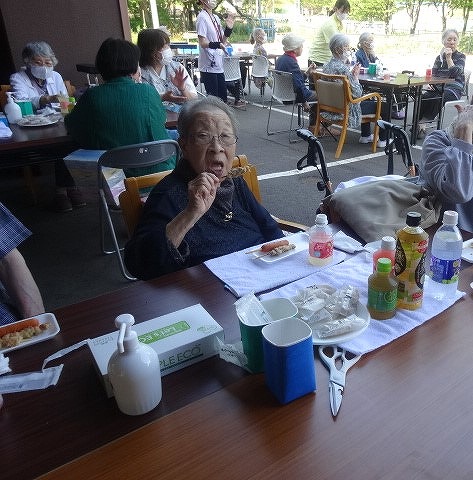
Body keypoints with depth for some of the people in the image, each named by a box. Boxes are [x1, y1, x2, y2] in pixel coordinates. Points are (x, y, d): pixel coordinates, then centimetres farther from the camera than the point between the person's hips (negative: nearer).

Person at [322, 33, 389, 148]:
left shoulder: (326, 65, 1)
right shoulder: (343, 69, -27)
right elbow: (357, 93, -23)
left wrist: (351, 74, 4)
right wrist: (355, 76, -11)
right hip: (346, 110, -9)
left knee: (367, 100, 35)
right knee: (383, 106, 9)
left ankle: (366, 136, 40)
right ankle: (383, 140, 22)